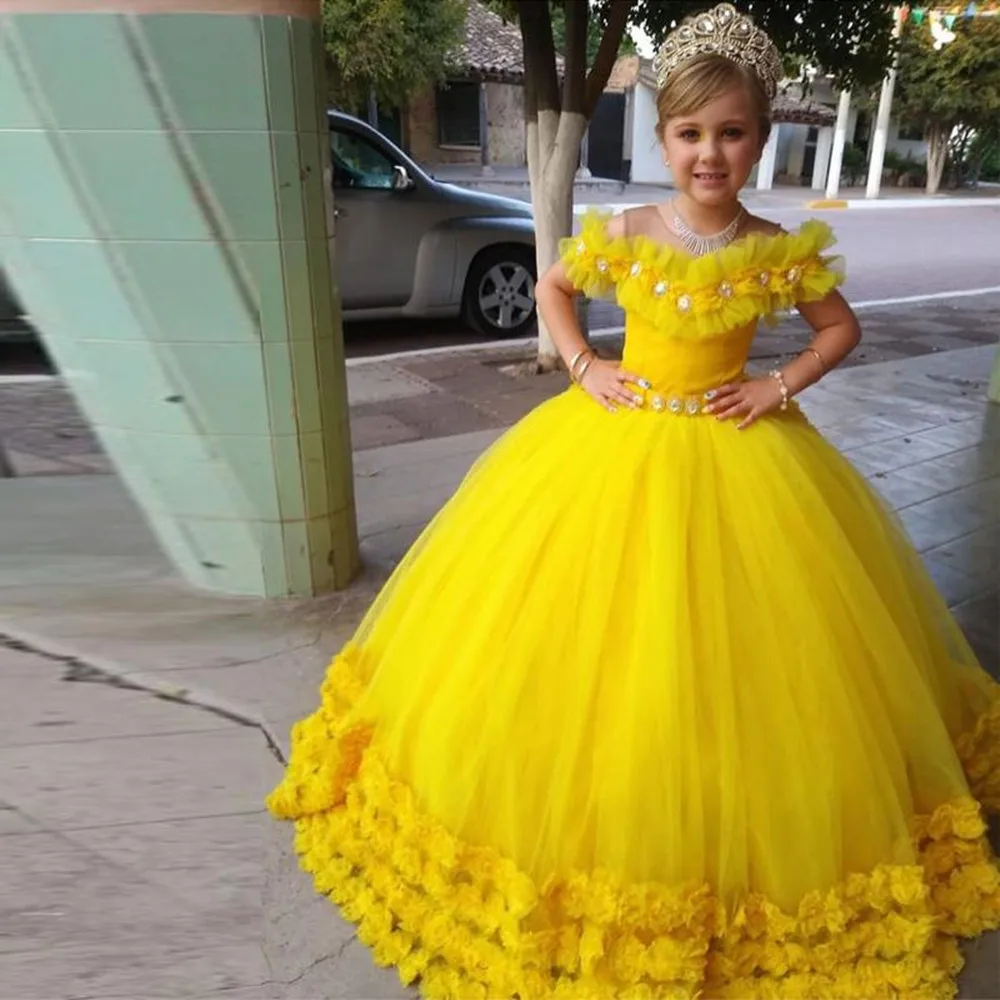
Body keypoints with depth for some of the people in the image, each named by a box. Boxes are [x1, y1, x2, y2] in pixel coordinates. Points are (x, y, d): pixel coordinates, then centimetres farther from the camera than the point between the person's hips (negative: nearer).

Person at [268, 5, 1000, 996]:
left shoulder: (779, 250, -5)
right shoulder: (622, 233, -6)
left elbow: (842, 326, 11)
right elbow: (550, 288, 11)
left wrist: (782, 386, -3)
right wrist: (582, 368, -1)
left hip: (738, 462, 0)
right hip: (618, 446, 0)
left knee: (733, 653, 9)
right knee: (596, 650, 6)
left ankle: (743, 840, 36)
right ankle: (596, 820, 32)